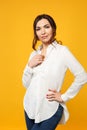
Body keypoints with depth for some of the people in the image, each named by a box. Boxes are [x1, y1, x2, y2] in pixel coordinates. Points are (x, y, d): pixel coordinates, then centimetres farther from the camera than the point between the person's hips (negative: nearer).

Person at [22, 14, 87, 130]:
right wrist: (30, 65, -10)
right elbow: (26, 84, 6)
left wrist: (64, 97, -8)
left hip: (50, 111, -5)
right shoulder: (34, 54, 6)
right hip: (30, 107, 5)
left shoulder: (62, 51, -10)